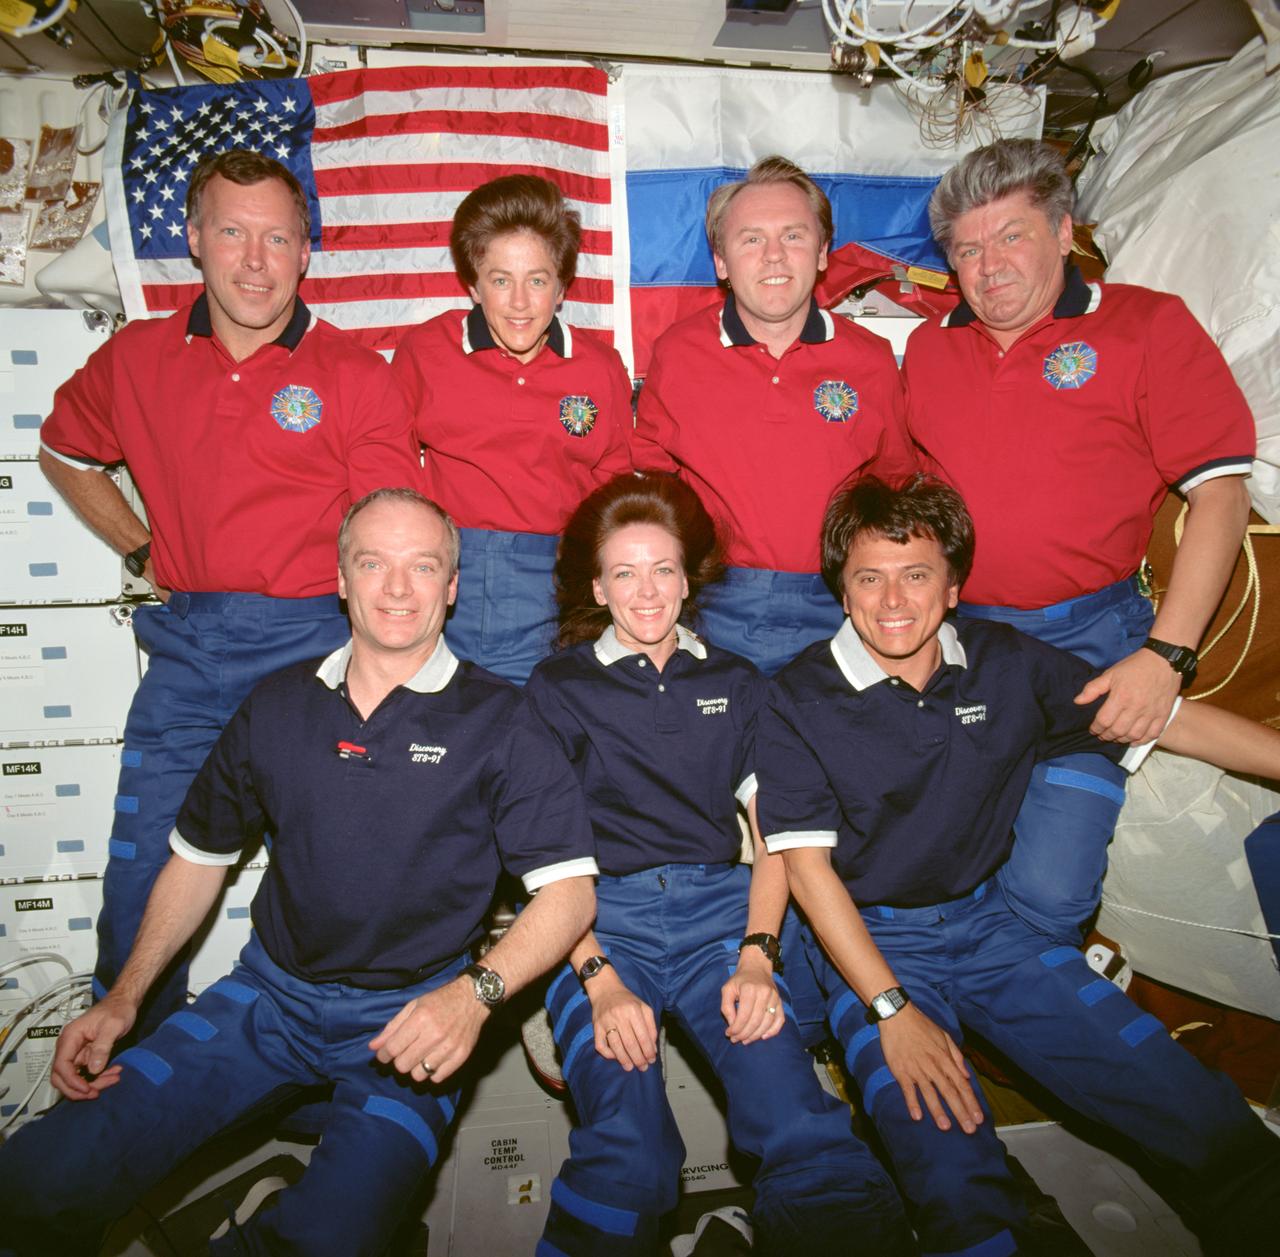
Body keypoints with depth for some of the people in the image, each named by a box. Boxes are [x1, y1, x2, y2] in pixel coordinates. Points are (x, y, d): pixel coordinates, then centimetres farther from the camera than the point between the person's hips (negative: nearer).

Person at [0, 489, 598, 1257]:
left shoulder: (498, 721, -7)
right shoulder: (279, 705, 6)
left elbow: (570, 888, -10)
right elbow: (201, 854, 16)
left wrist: (474, 994, -25)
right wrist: (125, 997, 8)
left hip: (409, 1019, -3)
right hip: (272, 992, 4)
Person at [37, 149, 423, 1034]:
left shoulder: (357, 375, -2)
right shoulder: (137, 358, 9)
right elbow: (64, 452, 28)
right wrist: (142, 548, 16)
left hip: (310, 642, -3)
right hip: (186, 647, 3)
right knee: (142, 877, 9)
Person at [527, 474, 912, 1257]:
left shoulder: (738, 685, 17)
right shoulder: (559, 687, 9)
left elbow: (773, 838, 13)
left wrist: (758, 956, -4)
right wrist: (599, 980, -12)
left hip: (720, 909, 2)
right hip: (602, 916, -1)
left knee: (803, 1128, -24)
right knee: (629, 1160, -27)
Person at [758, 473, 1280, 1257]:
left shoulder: (1007, 664, 0)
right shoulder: (799, 702, -10)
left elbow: (1174, 721, 5)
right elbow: (806, 863, -11)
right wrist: (890, 1009, -17)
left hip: (988, 919, 4)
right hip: (870, 939, -3)